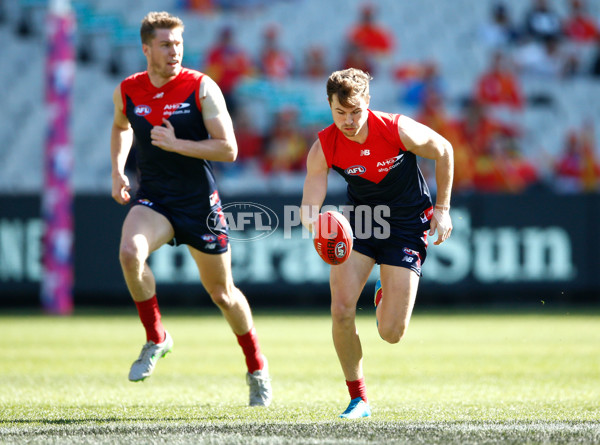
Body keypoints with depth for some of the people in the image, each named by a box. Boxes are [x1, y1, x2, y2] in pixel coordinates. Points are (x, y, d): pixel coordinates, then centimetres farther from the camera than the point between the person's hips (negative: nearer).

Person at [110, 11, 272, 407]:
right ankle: (156, 338, -10)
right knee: (130, 251, -30)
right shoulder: (128, 91, 0)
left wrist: (177, 144, -23)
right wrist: (117, 171, 12)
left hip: (199, 202, -2)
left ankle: (257, 368, 32)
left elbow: (228, 149, -15)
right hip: (153, 198, 2)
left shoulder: (201, 88, -11)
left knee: (222, 292, 9)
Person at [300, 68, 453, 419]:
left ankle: (386, 296, 34)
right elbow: (308, 208, -17)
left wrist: (442, 208, -2)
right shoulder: (324, 148, -17)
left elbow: (444, 151, -4)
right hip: (358, 219, 2)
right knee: (341, 310, -17)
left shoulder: (398, 130, -23)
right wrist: (314, 223, -42)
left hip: (407, 224, -2)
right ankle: (358, 398, 4)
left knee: (391, 334, -7)